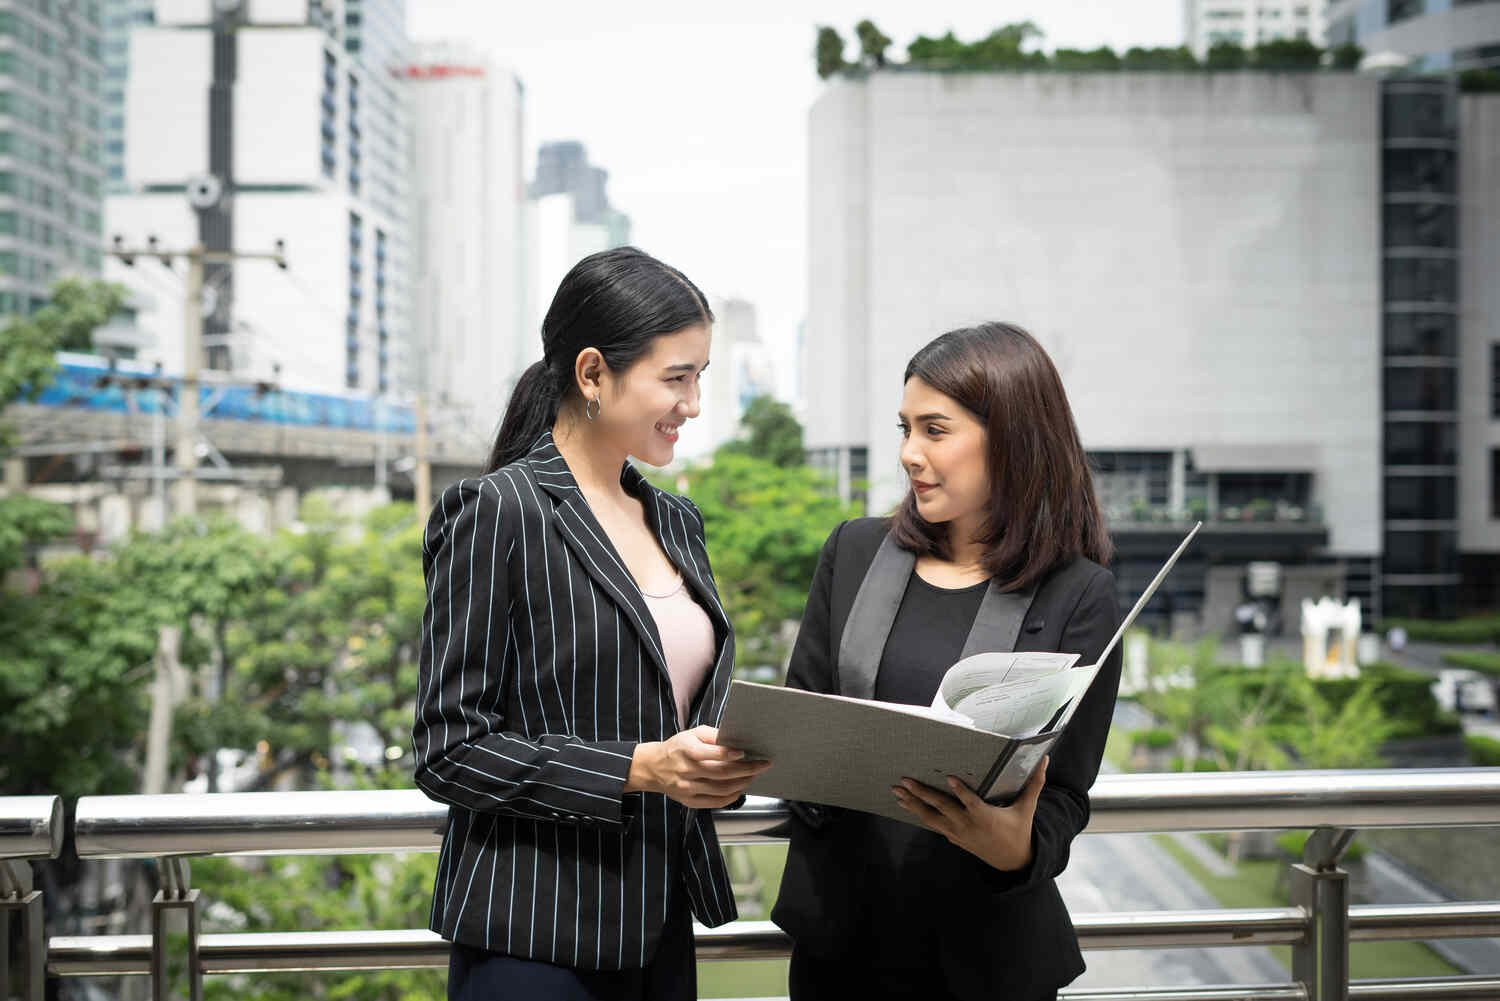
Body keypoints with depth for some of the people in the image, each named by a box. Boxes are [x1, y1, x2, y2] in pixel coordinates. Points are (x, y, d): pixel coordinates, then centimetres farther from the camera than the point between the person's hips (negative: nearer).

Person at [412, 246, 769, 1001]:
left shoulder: (676, 522, 12)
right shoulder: (497, 513, -11)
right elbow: (449, 752, -15)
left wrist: (726, 758, -1)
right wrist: (639, 768, -21)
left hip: (662, 925, 7)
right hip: (533, 939, -7)